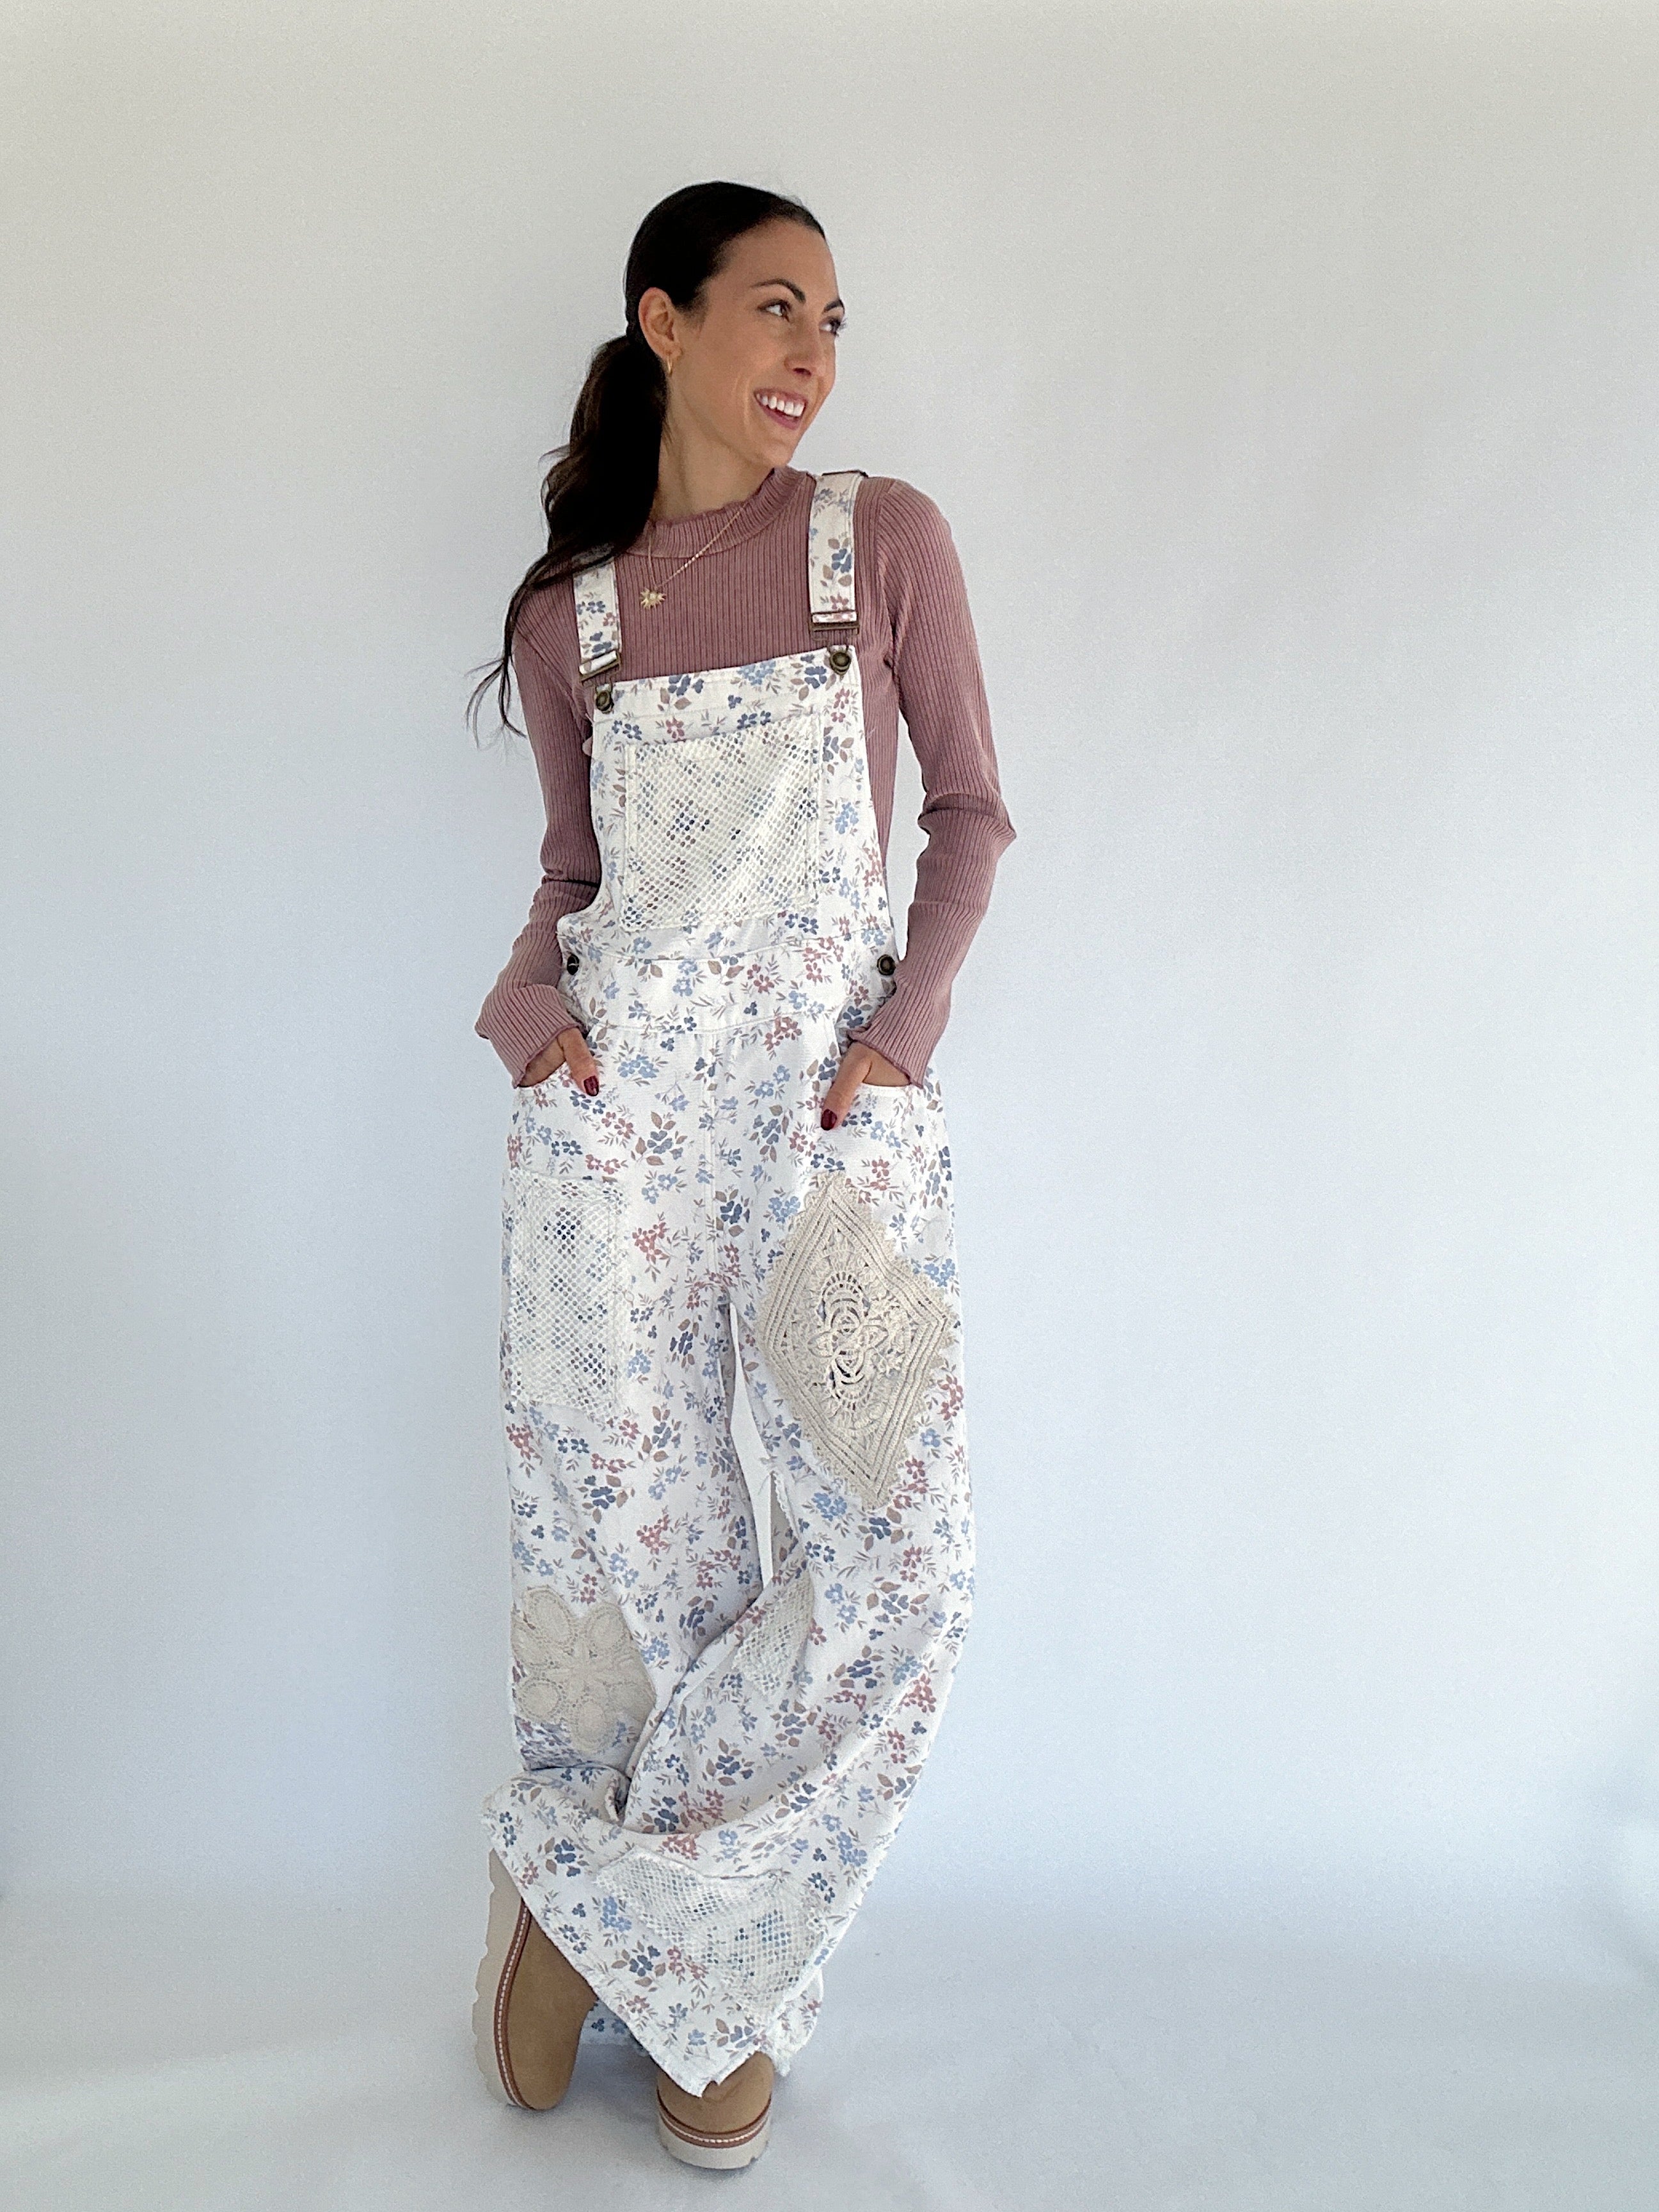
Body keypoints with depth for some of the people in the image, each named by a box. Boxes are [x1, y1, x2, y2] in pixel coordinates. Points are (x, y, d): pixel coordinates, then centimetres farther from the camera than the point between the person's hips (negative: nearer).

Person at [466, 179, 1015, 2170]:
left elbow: (972, 807, 8)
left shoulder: (885, 540, 7)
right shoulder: (567, 609, 10)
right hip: (617, 1107, 1)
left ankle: (615, 1900, 13)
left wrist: (909, 1020, -5)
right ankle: (691, 1975, 28)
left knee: (899, 1556, -10)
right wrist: (528, 1000, -4)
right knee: (632, 1541, 4)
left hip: (838, 1103, 0)